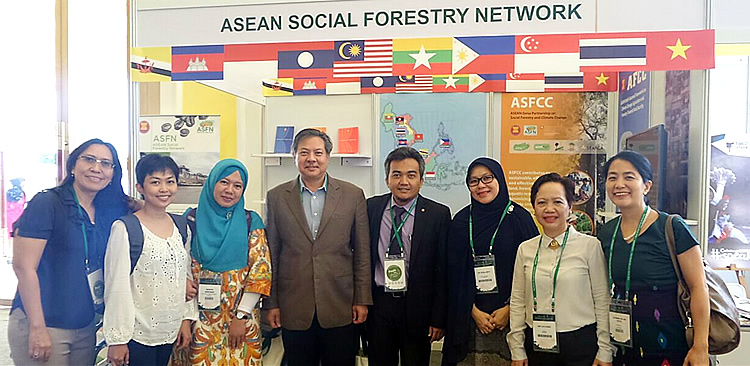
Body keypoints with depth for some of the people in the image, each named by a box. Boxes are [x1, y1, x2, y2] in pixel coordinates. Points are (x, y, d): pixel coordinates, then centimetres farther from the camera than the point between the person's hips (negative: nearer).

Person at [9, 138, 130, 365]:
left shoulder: (108, 212, 6)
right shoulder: (47, 203, -11)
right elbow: (23, 267, -15)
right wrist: (37, 329, -16)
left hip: (86, 327, 6)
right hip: (43, 327, -6)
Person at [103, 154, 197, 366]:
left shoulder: (182, 228, 6)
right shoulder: (125, 229, -11)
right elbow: (116, 286, -11)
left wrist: (186, 319, 9)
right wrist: (117, 339, -11)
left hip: (170, 332, 5)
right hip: (137, 334, -5)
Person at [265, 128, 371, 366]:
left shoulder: (353, 195, 2)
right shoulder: (277, 197, 3)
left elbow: (362, 252, 3)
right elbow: (271, 254, 5)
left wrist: (362, 300, 0)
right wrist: (271, 302, 3)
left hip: (341, 309, 0)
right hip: (294, 309, 1)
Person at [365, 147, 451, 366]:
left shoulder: (438, 214, -6)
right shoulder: (371, 208, 1)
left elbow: (443, 270, -5)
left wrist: (438, 318, -6)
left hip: (417, 307, -2)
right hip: (377, 305, 2)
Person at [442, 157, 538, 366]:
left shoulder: (519, 217, -2)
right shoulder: (461, 221, 4)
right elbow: (455, 272, 3)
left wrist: (509, 309, -8)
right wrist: (474, 312, -5)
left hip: (512, 316, -1)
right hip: (469, 317, 2)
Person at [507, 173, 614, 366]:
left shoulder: (590, 245, -5)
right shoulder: (525, 249, 3)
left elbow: (602, 301, -3)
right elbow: (517, 301, 6)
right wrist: (517, 349, 4)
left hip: (581, 343, -2)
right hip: (537, 344, 3)